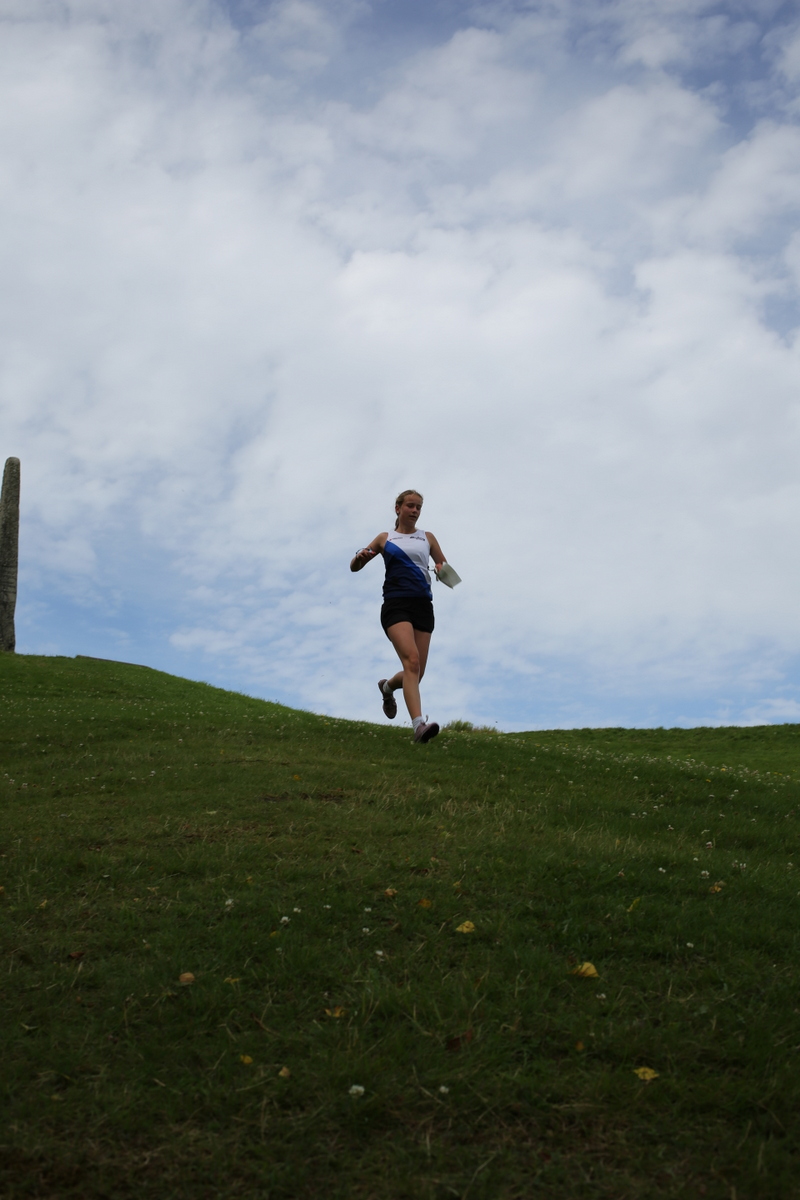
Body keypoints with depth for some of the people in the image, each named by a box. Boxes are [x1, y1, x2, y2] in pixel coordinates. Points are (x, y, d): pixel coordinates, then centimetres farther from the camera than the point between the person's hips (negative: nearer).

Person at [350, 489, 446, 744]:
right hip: (396, 605, -3)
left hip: (423, 606, 3)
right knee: (412, 661, -26)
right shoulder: (385, 539, 13)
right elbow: (355, 567, 18)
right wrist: (361, 556, -6)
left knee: (416, 672, 1)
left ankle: (388, 686, 38)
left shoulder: (427, 538, 18)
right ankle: (418, 724, -36)